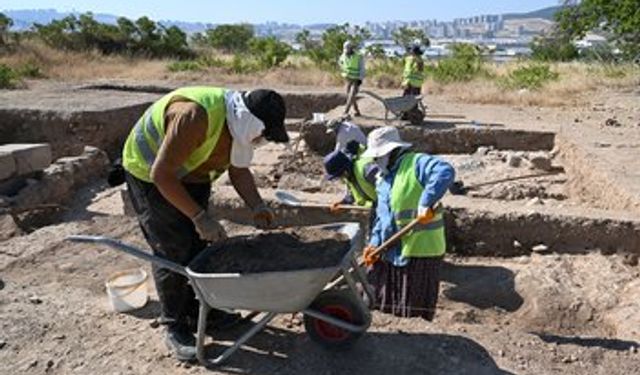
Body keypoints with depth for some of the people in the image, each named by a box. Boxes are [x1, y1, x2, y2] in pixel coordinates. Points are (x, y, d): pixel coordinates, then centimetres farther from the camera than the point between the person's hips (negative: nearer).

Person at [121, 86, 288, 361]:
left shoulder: (241, 122, -13)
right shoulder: (194, 117, -38)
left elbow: (239, 170, -1)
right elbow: (161, 174, -34)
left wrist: (257, 206, -16)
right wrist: (199, 216, -33)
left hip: (191, 174, 8)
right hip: (150, 174, -7)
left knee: (199, 245, 9)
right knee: (172, 250, -8)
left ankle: (197, 310, 26)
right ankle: (175, 328, 7)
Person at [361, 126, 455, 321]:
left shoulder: (416, 163, -12)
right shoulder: (382, 180, 14)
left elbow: (445, 172, -31)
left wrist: (426, 202, -38)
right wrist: (374, 243, 5)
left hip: (420, 250, -8)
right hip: (390, 251, 9)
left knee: (416, 310, 4)